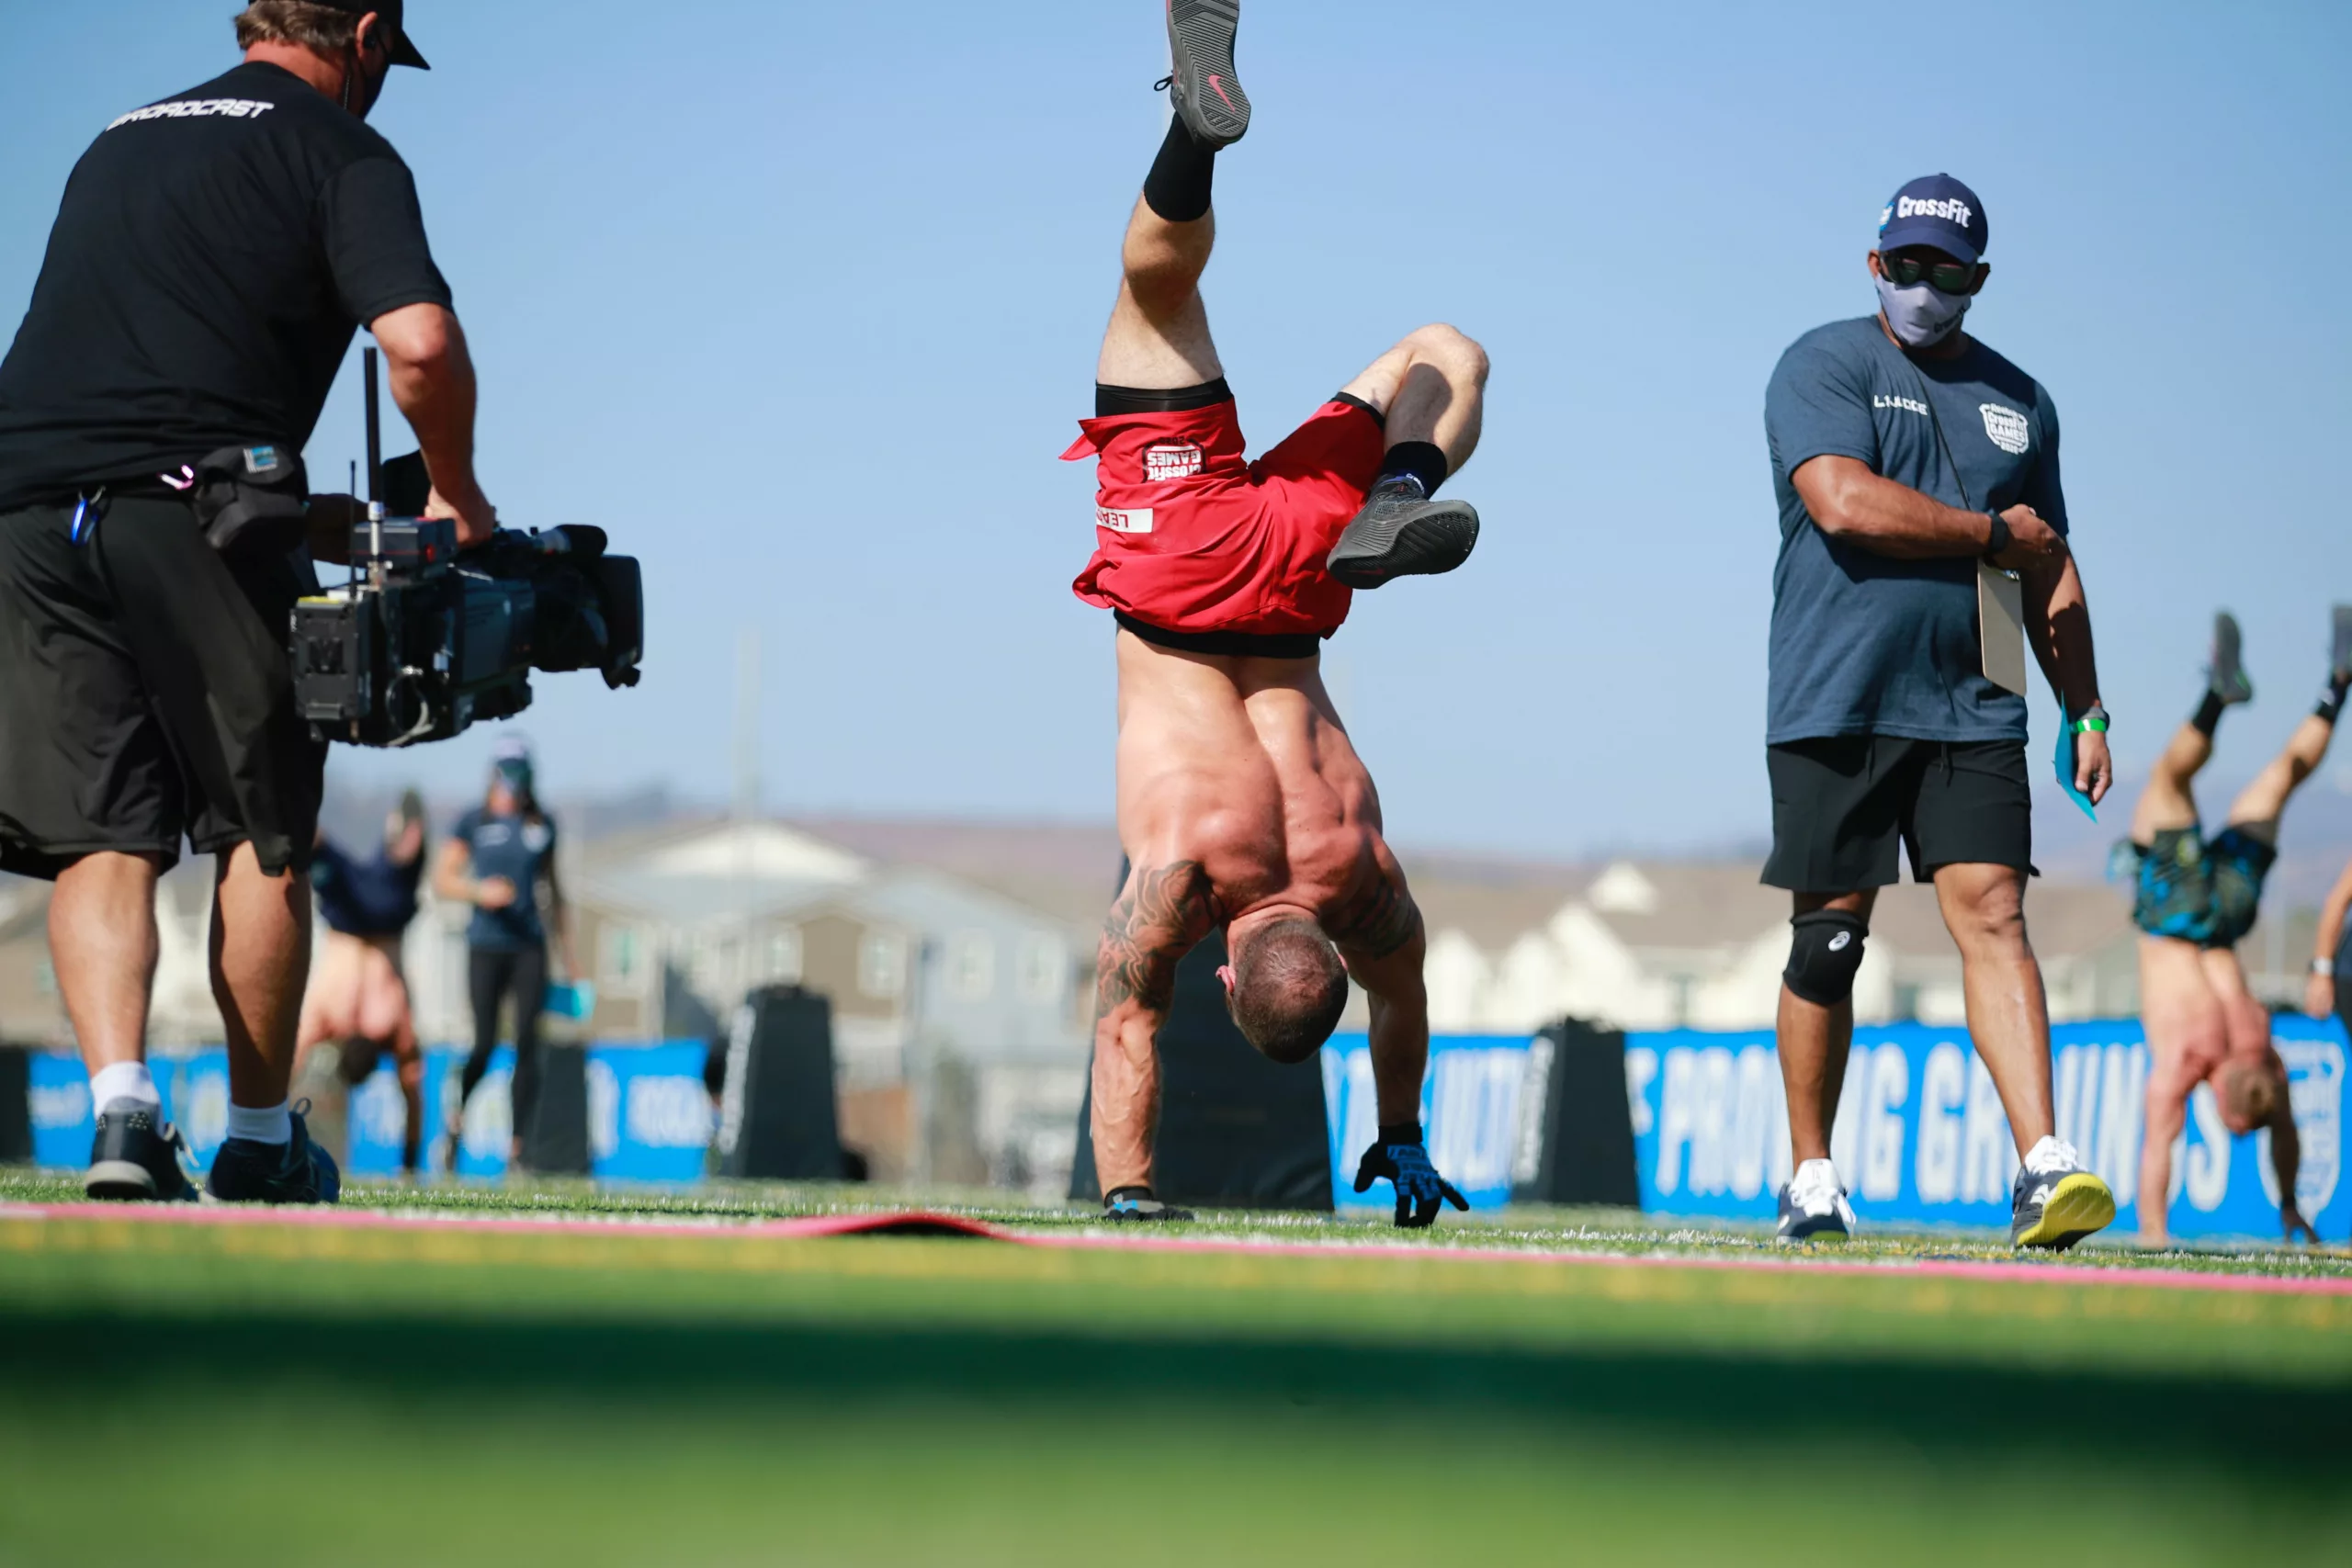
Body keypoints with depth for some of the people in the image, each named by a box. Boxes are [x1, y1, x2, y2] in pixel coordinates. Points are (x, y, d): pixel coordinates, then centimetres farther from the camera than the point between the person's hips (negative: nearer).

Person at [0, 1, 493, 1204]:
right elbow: (419, 340, -11)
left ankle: (120, 1104, -16)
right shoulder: (339, 152, 6)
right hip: (194, 508, -5)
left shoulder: (118, 142, 27)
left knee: (98, 838, 3)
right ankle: (259, 1141, 15)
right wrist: (456, 495, 6)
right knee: (262, 834, 9)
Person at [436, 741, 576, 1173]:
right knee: (485, 1044, -9)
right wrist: (480, 891, -16)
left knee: (527, 1044, -6)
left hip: (529, 946, 2)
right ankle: (457, 1114, 18)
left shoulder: (542, 826, 12)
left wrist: (568, 954, 17)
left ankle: (516, 1148, -4)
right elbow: (442, 879, 3)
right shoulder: (474, 822, 4)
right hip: (485, 945, -2)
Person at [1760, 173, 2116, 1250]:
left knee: (1992, 917, -10)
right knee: (1828, 939, 0)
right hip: (1836, 706, -3)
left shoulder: (2018, 401, 17)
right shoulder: (1824, 365, 1)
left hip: (1972, 710, 3)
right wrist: (1994, 534, -6)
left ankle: (2045, 1170, -20)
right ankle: (1811, 1179, 11)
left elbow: (2052, 571, 23)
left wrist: (2086, 712, 15)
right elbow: (1843, 503, -16)